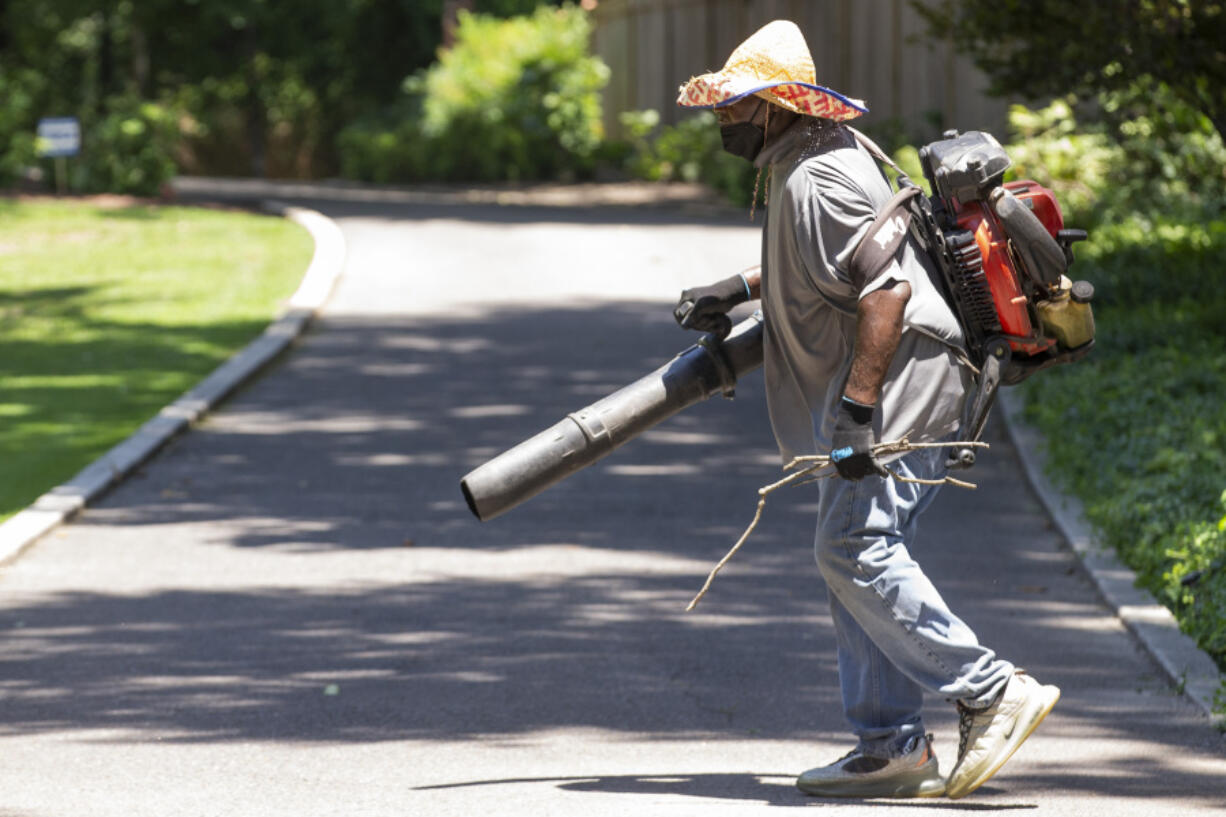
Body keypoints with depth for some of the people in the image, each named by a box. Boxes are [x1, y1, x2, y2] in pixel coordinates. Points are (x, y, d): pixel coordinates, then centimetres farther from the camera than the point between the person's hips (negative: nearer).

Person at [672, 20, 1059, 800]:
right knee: (856, 557, 10)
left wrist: (857, 404, -27)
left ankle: (994, 693, -14)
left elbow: (885, 288, -25)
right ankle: (891, 747, 11)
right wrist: (740, 290, 32)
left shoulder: (818, 180, -17)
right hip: (887, 387, 11)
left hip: (900, 377, -11)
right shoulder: (818, 152, 17)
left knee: (857, 549, -15)